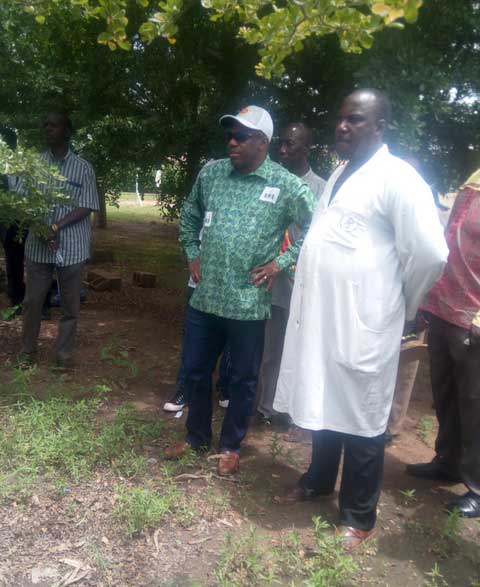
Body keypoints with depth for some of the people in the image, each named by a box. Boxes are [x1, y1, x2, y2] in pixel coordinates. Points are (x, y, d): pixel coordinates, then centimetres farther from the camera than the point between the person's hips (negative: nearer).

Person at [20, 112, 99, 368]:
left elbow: (85, 208, -6)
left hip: (71, 246, -1)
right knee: (32, 300, 9)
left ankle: (64, 354, 20)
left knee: (70, 304, 7)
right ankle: (28, 349, 27)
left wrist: (56, 227, -18)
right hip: (38, 243, 2)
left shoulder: (83, 167, 0)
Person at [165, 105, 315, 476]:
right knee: (196, 371, 16)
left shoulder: (287, 186, -8)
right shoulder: (211, 173, 4)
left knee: (243, 379, 11)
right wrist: (192, 253, 11)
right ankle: (197, 436, 39)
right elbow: (190, 214, 20)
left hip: (248, 303, -4)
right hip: (204, 297, 4)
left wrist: (281, 261, -9)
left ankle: (231, 446, 32)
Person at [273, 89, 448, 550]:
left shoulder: (396, 178, -13)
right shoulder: (338, 174, 13)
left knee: (361, 420, 8)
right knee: (323, 407, 21)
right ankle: (318, 481, 43)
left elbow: (430, 253, -17)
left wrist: (400, 305, -4)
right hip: (319, 316, 8)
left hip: (361, 324, -7)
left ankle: (359, 516, 27)